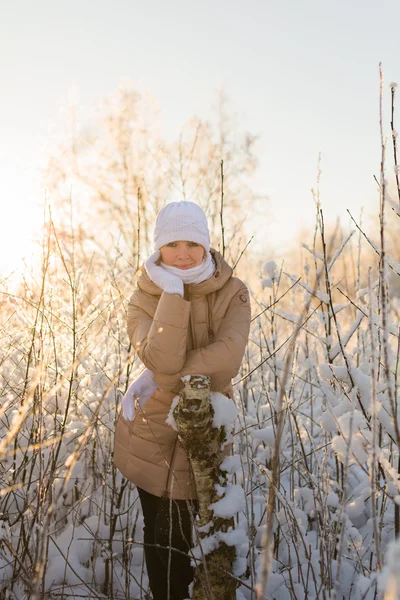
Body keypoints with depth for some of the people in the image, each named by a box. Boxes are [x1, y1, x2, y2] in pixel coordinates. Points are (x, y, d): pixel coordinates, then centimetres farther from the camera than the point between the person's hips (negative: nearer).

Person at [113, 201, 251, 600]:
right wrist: (173, 293, -26)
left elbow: (228, 357, -23)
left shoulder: (231, 293, -7)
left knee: (177, 535, 3)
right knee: (158, 532, 12)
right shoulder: (143, 301, -7)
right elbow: (162, 360, -25)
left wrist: (162, 378, -22)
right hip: (151, 434, 1)